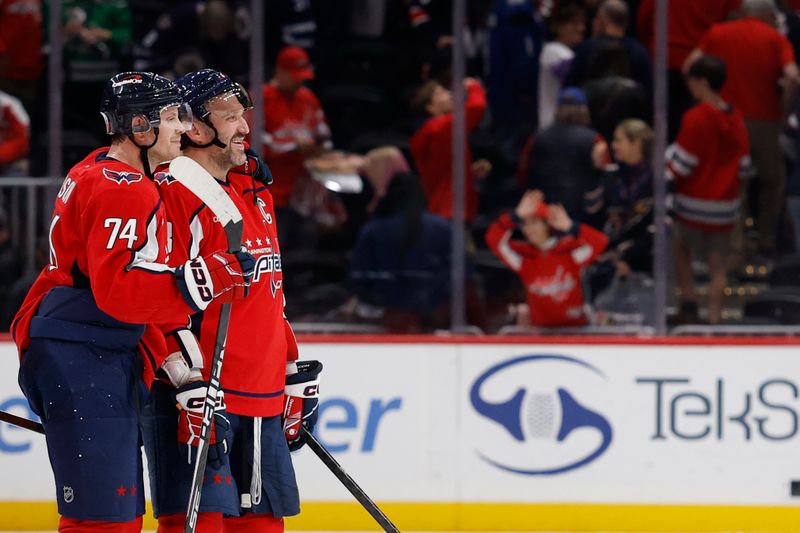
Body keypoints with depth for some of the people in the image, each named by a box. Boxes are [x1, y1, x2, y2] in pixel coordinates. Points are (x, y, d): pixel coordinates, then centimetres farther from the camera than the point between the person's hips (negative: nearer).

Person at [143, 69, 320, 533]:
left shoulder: (254, 190, 18)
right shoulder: (174, 195, -11)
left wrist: (294, 374, 24)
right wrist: (191, 385, -23)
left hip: (262, 400, 9)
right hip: (199, 395, -9)